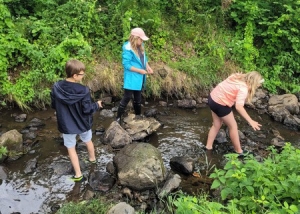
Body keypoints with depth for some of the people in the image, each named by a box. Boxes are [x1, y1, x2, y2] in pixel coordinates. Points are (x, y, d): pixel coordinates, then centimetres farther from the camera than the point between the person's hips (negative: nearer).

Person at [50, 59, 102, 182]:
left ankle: (78, 174, 17)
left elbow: (53, 105, -2)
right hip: (82, 123, 0)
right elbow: (87, 109, -19)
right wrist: (97, 105, 0)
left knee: (71, 148, 14)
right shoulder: (83, 91, -25)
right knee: (88, 141, 27)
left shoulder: (56, 87, -16)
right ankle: (92, 158, 52)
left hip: (66, 125, 0)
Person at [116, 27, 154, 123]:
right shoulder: (128, 49, -20)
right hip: (131, 78, -8)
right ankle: (118, 118, 8)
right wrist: (140, 71, -20)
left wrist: (148, 67, -2)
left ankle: (138, 116, 34)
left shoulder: (140, 46, 4)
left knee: (138, 97, 19)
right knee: (127, 97, -4)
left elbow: (144, 58, 17)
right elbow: (126, 65, -22)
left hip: (139, 78, 8)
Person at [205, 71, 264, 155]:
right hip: (220, 104, -9)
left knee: (217, 125, 22)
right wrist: (250, 121, -33)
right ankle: (239, 151, 21)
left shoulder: (237, 77, 4)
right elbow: (239, 107, -31)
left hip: (213, 98, 9)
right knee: (233, 126, 8)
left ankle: (208, 146, 29)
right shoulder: (243, 88, -20)